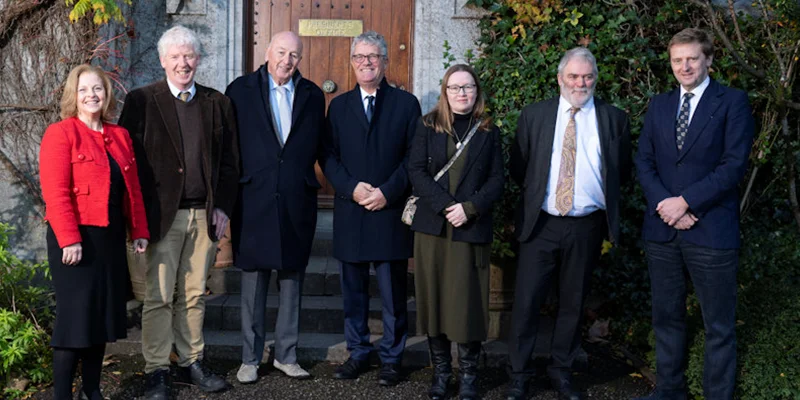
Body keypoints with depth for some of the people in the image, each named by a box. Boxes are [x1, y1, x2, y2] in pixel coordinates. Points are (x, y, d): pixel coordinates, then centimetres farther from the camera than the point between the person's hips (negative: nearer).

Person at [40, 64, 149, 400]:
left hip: (111, 238, 6)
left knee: (104, 313, 11)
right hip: (75, 239, -6)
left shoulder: (120, 136, 13)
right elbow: (56, 193, -14)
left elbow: (133, 188, 14)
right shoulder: (61, 134, -6)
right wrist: (70, 240, -20)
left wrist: (139, 231, 9)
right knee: (75, 315, -3)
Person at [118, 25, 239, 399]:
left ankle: (192, 361, 24)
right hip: (162, 214, -3)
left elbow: (229, 159, 10)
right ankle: (156, 370, 13)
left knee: (194, 294, 12)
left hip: (205, 214, 3)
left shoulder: (217, 103, 9)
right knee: (158, 297, 2)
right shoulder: (141, 101, 0)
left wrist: (223, 206, 2)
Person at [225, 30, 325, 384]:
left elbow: (317, 146, 11)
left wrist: (300, 175, 2)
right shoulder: (240, 90, 1)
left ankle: (286, 355, 22)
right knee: (253, 283, 6)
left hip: (297, 203, 2)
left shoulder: (312, 95, 9)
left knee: (292, 282, 9)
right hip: (255, 201, -2)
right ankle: (250, 358, 18)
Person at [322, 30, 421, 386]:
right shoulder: (339, 105, 11)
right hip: (350, 213, 3)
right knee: (353, 291, 10)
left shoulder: (406, 103, 4)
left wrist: (387, 192, -12)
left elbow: (414, 157, -2)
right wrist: (352, 188, -11)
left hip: (391, 213, -2)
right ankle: (357, 354, 22)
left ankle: (391, 358, 15)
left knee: (393, 292, 3)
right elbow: (329, 157, 5)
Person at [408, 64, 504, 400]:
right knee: (433, 299, 4)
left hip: (472, 229, 0)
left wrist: (469, 208, -11)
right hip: (432, 226, 1)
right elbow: (416, 171, 0)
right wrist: (445, 206, -12)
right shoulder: (428, 125, 8)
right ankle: (440, 371, 16)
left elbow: (496, 180, 5)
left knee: (468, 302, -2)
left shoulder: (488, 132, 10)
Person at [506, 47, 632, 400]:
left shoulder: (614, 119, 4)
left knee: (573, 303, 11)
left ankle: (561, 371, 26)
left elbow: (622, 173, 10)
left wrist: (603, 200, 3)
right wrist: (537, 193, 5)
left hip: (587, 227, 1)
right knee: (526, 302, 0)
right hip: (541, 224, 0)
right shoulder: (534, 115, 4)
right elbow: (517, 168, 9)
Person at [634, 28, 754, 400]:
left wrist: (686, 201, -15)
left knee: (719, 325, 3)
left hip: (711, 229, -4)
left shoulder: (733, 102, -1)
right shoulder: (659, 105, 13)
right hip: (661, 229, 5)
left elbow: (734, 164, -10)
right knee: (666, 317, 14)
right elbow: (644, 161, 7)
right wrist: (665, 204, -10)